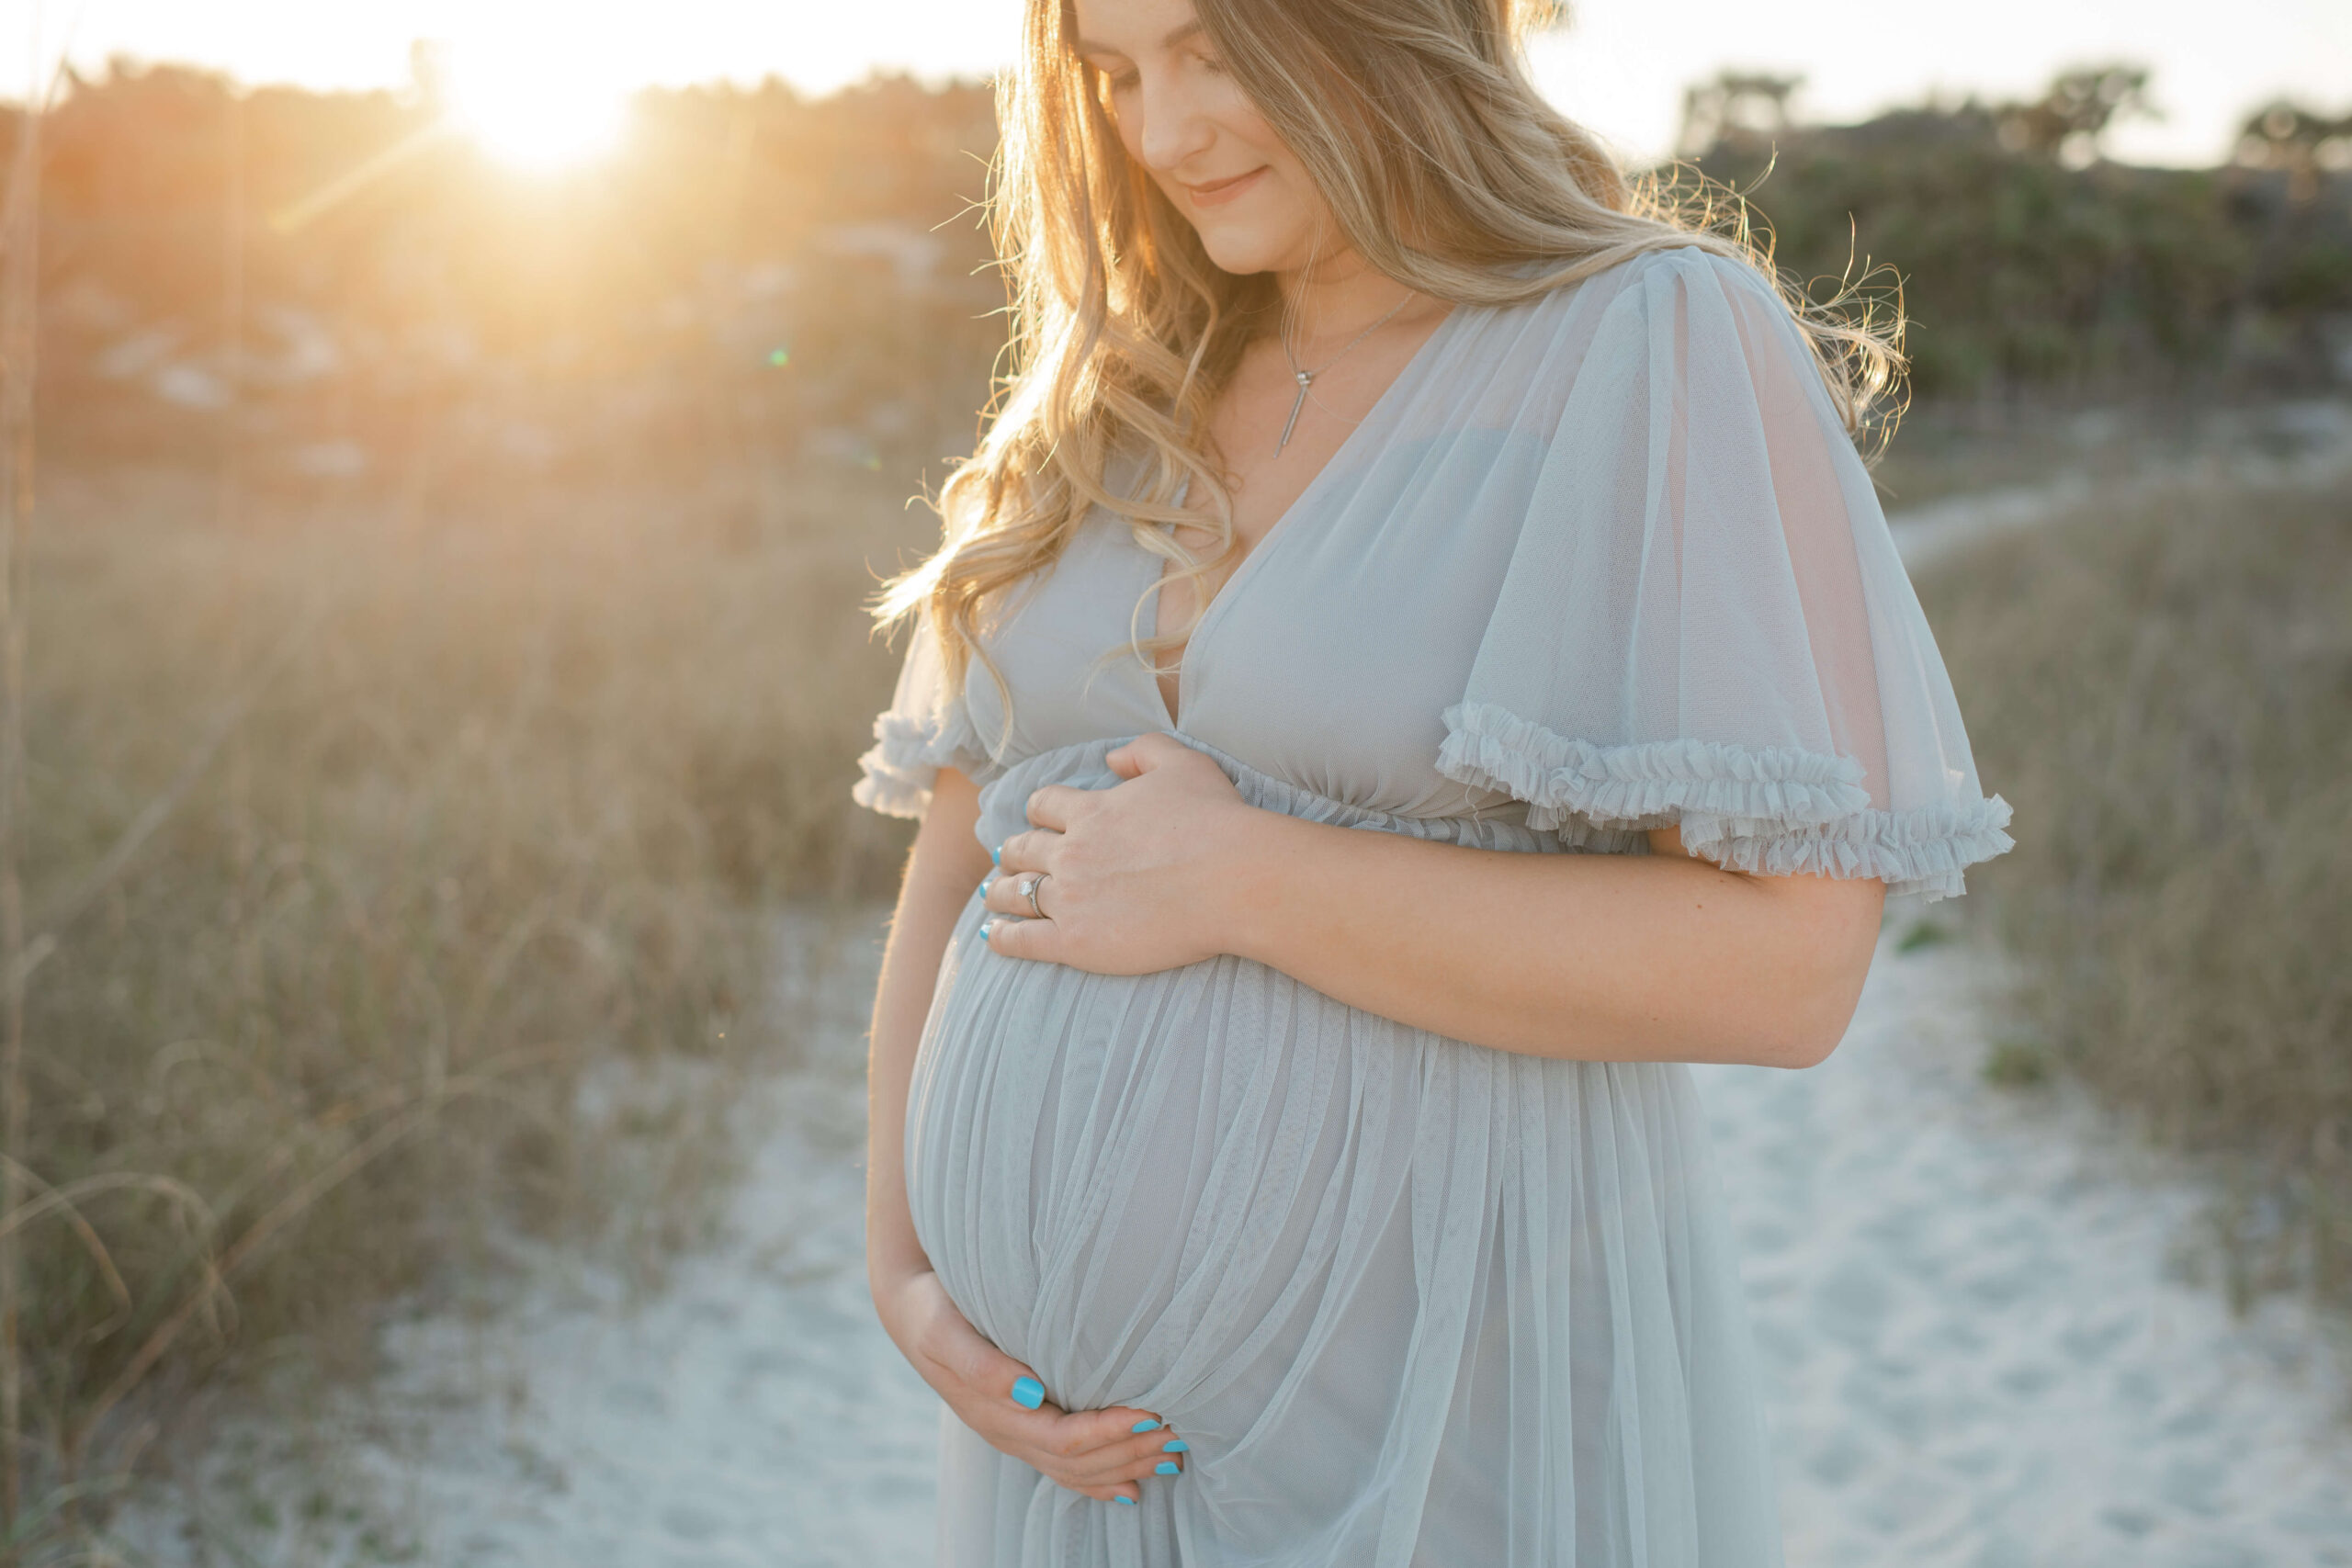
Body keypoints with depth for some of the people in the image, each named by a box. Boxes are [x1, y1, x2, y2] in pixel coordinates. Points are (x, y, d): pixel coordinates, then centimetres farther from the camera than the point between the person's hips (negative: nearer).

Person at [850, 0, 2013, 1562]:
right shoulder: (1114, 401, 7)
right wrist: (908, 1279, -3)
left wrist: (1233, 880, -19)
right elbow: (958, 872, 9)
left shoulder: (1665, 346, -11)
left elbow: (1787, 961, -20)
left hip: (1452, 1433, -5)